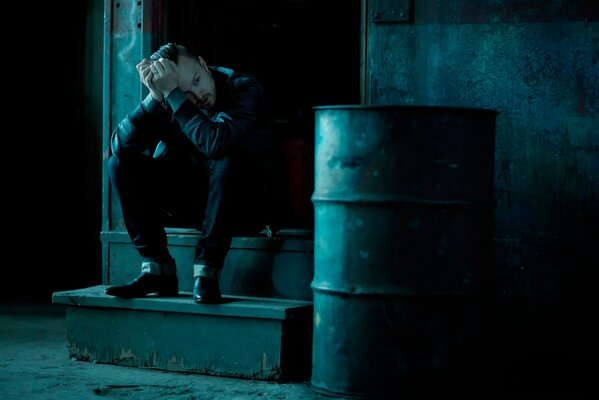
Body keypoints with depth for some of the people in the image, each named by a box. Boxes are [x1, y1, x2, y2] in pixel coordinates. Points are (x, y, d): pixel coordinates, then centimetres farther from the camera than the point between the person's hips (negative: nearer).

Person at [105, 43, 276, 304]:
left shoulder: (245, 89, -18)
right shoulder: (168, 103, -6)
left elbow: (215, 142, -37)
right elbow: (120, 145, -17)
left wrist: (172, 94, -33)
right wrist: (155, 97, -27)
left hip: (240, 200, -4)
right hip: (191, 199, 5)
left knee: (227, 159, -36)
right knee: (121, 163, -10)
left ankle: (206, 270, -27)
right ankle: (157, 269, -13)